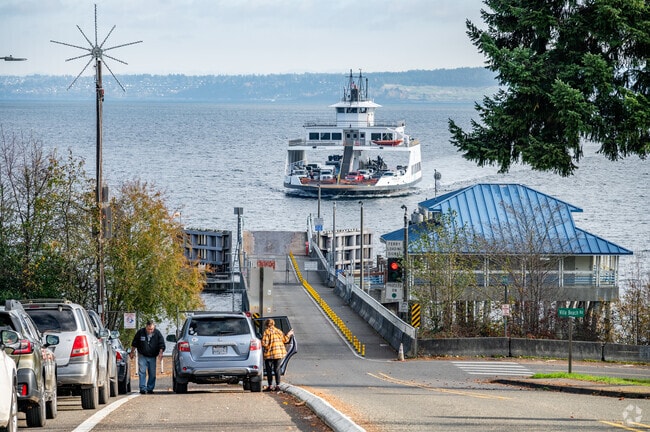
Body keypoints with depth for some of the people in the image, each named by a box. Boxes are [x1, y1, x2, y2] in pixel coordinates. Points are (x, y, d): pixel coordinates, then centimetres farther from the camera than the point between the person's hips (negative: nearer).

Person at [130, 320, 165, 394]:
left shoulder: (157, 333, -5)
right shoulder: (140, 332, -5)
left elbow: (161, 344, -2)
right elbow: (134, 343, 7)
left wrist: (160, 352, -17)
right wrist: (132, 352, 9)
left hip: (152, 357, 1)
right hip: (142, 356, -1)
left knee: (152, 374, 3)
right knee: (142, 372, -11)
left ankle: (150, 388, 12)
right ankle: (143, 388, -13)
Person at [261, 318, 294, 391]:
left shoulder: (266, 332, -11)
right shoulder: (278, 331, 6)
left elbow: (264, 343, -16)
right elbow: (284, 340, 14)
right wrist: (288, 335, 31)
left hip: (269, 354, -5)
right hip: (279, 353, 5)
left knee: (269, 370, 3)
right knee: (277, 369, 11)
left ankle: (270, 386, 0)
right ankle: (278, 385, 8)